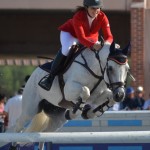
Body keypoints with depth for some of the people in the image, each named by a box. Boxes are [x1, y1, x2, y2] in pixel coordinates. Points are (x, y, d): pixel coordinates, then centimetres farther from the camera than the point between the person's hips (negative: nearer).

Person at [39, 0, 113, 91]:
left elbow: (109, 36, -29)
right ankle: (50, 78, -25)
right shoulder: (78, 16, -37)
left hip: (90, 37, 5)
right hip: (70, 33, -5)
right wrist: (93, 45, -63)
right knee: (66, 49, -32)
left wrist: (106, 43, -54)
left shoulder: (102, 17, -27)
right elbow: (81, 38, -44)